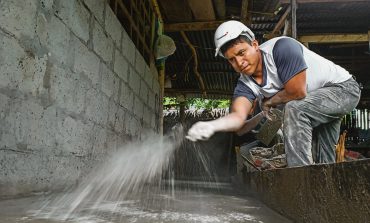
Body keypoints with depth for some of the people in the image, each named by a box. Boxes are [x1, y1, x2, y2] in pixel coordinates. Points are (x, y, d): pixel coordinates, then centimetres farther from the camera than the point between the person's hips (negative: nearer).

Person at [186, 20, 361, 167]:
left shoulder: (281, 47, -30)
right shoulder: (245, 84, -12)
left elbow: (297, 92, -35)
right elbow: (238, 116, -28)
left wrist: (268, 102, -16)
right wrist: (211, 125, -49)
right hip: (314, 108, 7)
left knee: (294, 109, -32)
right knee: (323, 161, 14)